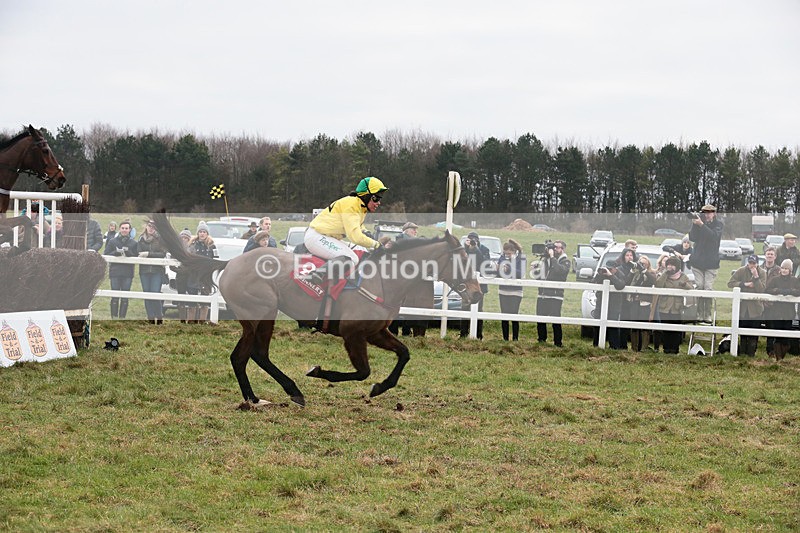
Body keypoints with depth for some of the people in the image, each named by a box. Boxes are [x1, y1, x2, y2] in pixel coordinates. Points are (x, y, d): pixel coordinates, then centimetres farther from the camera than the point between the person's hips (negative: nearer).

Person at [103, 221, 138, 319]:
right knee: (115, 297, -2)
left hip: (128, 274, 1)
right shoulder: (112, 242, 8)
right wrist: (116, 253, -11)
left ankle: (122, 317, 6)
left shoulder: (134, 243, 9)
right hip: (115, 272, -1)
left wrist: (128, 253, -12)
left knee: (125, 298, 1)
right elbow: (106, 255, 4)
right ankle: (114, 317, 3)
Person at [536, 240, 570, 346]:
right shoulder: (546, 259, 17)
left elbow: (560, 270, -19)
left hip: (555, 295, -5)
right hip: (542, 294, 5)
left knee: (556, 321, -11)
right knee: (540, 320, 6)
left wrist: (552, 257, -14)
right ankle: (542, 340, 19)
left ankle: (558, 342, -5)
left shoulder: (565, 261, 2)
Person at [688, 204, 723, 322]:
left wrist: (701, 224, -28)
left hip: (711, 264, -2)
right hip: (697, 262, 2)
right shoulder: (699, 223, 7)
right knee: (698, 288, -3)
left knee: (708, 289, -7)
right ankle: (699, 315, 1)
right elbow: (692, 238, -4)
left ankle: (707, 316, -3)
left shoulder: (718, 225, 2)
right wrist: (694, 224, -18)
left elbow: (713, 236, -18)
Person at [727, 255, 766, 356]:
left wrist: (756, 277, -19)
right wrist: (744, 284, -12)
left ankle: (751, 353, 8)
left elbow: (762, 289, -11)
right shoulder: (741, 271, 0)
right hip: (743, 306, 1)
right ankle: (743, 352, 19)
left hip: (756, 307, -1)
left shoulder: (762, 273, -1)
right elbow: (730, 283, -4)